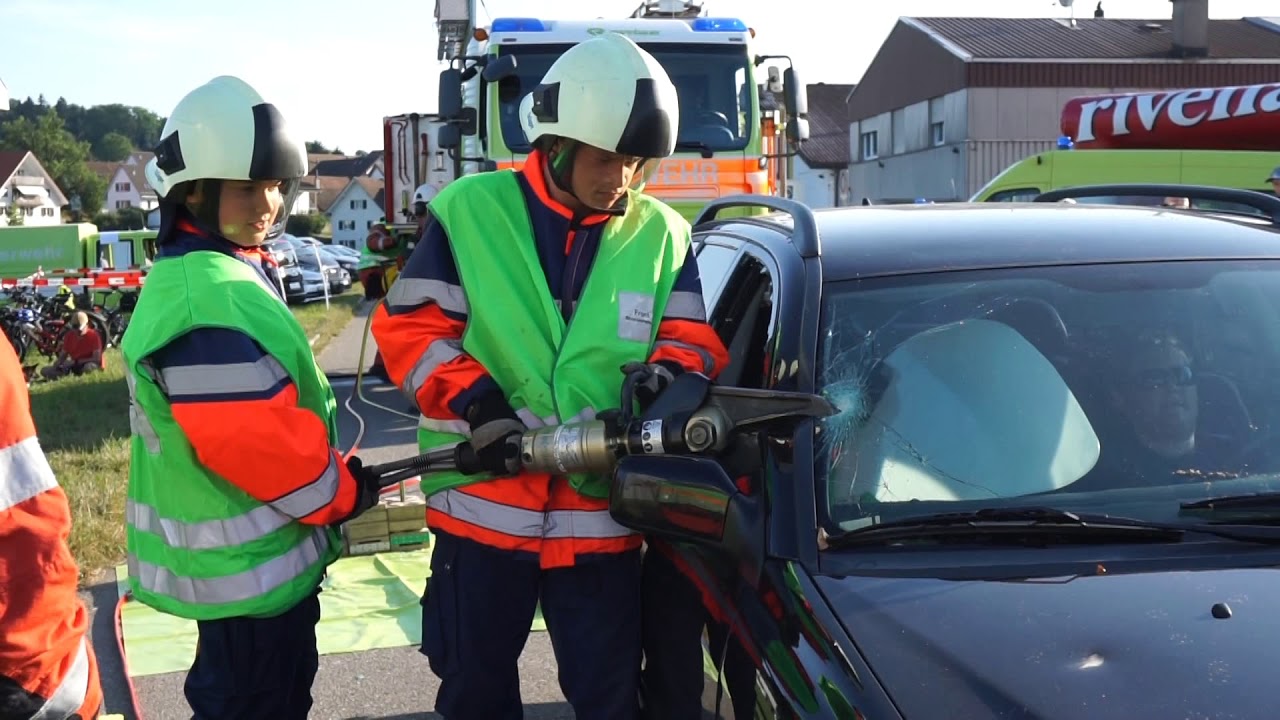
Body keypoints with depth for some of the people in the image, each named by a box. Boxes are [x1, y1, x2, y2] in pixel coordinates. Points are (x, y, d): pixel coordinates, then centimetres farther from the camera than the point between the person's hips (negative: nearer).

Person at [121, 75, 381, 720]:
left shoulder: (219, 273, 9)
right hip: (247, 565, -10)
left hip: (253, 553, 10)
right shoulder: (206, 301, -26)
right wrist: (344, 492, -12)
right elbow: (261, 442, -27)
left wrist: (336, 479, 12)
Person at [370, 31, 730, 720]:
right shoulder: (470, 210, -3)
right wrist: (476, 402, -16)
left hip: (603, 515, 1)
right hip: (482, 506, -1)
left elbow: (692, 340, 9)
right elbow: (406, 328, -2)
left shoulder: (662, 234, 5)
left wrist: (670, 374, -14)